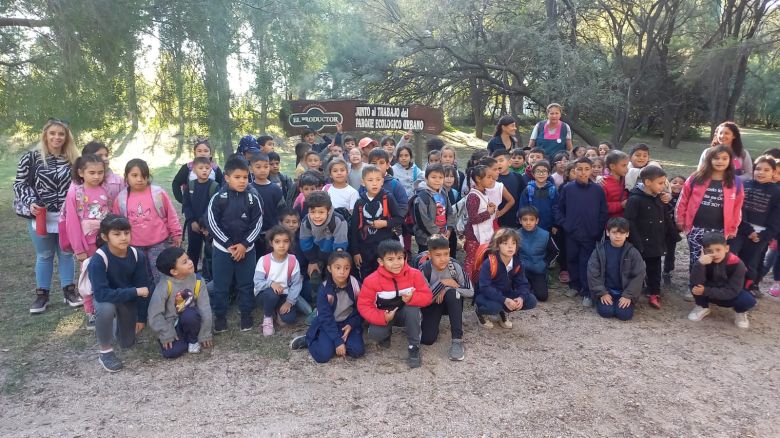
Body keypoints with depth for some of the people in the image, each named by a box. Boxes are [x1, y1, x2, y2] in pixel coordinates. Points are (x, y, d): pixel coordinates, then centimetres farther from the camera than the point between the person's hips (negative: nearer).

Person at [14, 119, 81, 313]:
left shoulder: (73, 159, 3)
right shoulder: (31, 157, -5)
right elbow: (20, 184, -1)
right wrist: (30, 203, -16)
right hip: (40, 217, -2)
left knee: (66, 254, 12)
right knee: (44, 256, 10)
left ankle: (69, 290, 25)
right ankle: (42, 294, 23)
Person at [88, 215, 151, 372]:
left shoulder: (138, 256, -22)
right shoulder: (98, 260, -32)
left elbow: (144, 287, -13)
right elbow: (101, 293, -37)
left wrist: (141, 317, -8)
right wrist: (135, 292, -36)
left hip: (130, 299, 3)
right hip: (105, 297, -3)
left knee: (128, 343, 6)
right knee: (106, 308, -38)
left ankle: (120, 323, 42)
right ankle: (105, 351, -14)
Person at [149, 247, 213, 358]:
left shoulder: (197, 280, -14)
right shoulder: (165, 285, -22)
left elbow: (205, 309, -11)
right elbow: (155, 314, -17)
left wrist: (205, 335, -11)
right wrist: (167, 335, -16)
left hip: (189, 319, 2)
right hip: (171, 325, -1)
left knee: (189, 315, -34)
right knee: (171, 352, -23)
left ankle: (193, 340, -4)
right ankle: (182, 339, 10)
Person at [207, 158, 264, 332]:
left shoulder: (253, 199, -4)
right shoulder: (218, 198, -9)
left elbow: (257, 224, -4)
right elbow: (212, 223, -10)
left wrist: (244, 244, -13)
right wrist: (228, 245, -13)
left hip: (247, 249, 1)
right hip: (222, 249, -1)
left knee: (246, 283, 11)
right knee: (220, 284, 8)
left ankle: (246, 314, 27)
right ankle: (220, 316, 23)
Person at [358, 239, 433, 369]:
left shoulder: (414, 274, -17)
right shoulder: (372, 280, -21)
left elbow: (427, 296, -14)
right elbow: (364, 305, -17)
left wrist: (412, 298, -36)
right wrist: (382, 318, -31)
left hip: (407, 312, 1)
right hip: (385, 315, 0)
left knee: (413, 310, -35)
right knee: (374, 334, -29)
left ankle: (414, 349, -16)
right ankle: (387, 334, 12)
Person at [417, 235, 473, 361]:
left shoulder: (454, 266, -20)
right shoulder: (424, 269, -23)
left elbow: (470, 291, -18)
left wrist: (447, 289, -26)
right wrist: (442, 283, -28)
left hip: (452, 304, 0)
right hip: (432, 304, 0)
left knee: (452, 293, -35)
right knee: (427, 339, -21)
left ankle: (457, 340, -28)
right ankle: (435, 321, 16)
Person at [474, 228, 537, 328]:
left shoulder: (517, 263, -7)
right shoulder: (489, 263, -26)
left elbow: (522, 283, -5)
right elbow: (485, 287, -31)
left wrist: (521, 297, -28)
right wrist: (504, 300, -39)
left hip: (505, 294, 6)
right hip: (486, 296, -6)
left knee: (531, 301, -11)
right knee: (494, 306, -39)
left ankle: (503, 312, 10)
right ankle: (480, 311, -1)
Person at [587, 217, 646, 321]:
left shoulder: (632, 252, -7)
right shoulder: (600, 250, -7)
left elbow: (638, 275, -8)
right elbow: (592, 273, -7)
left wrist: (628, 296, -15)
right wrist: (602, 293, -12)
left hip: (625, 292, 0)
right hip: (606, 290, 0)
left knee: (624, 314, -20)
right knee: (606, 311, -22)